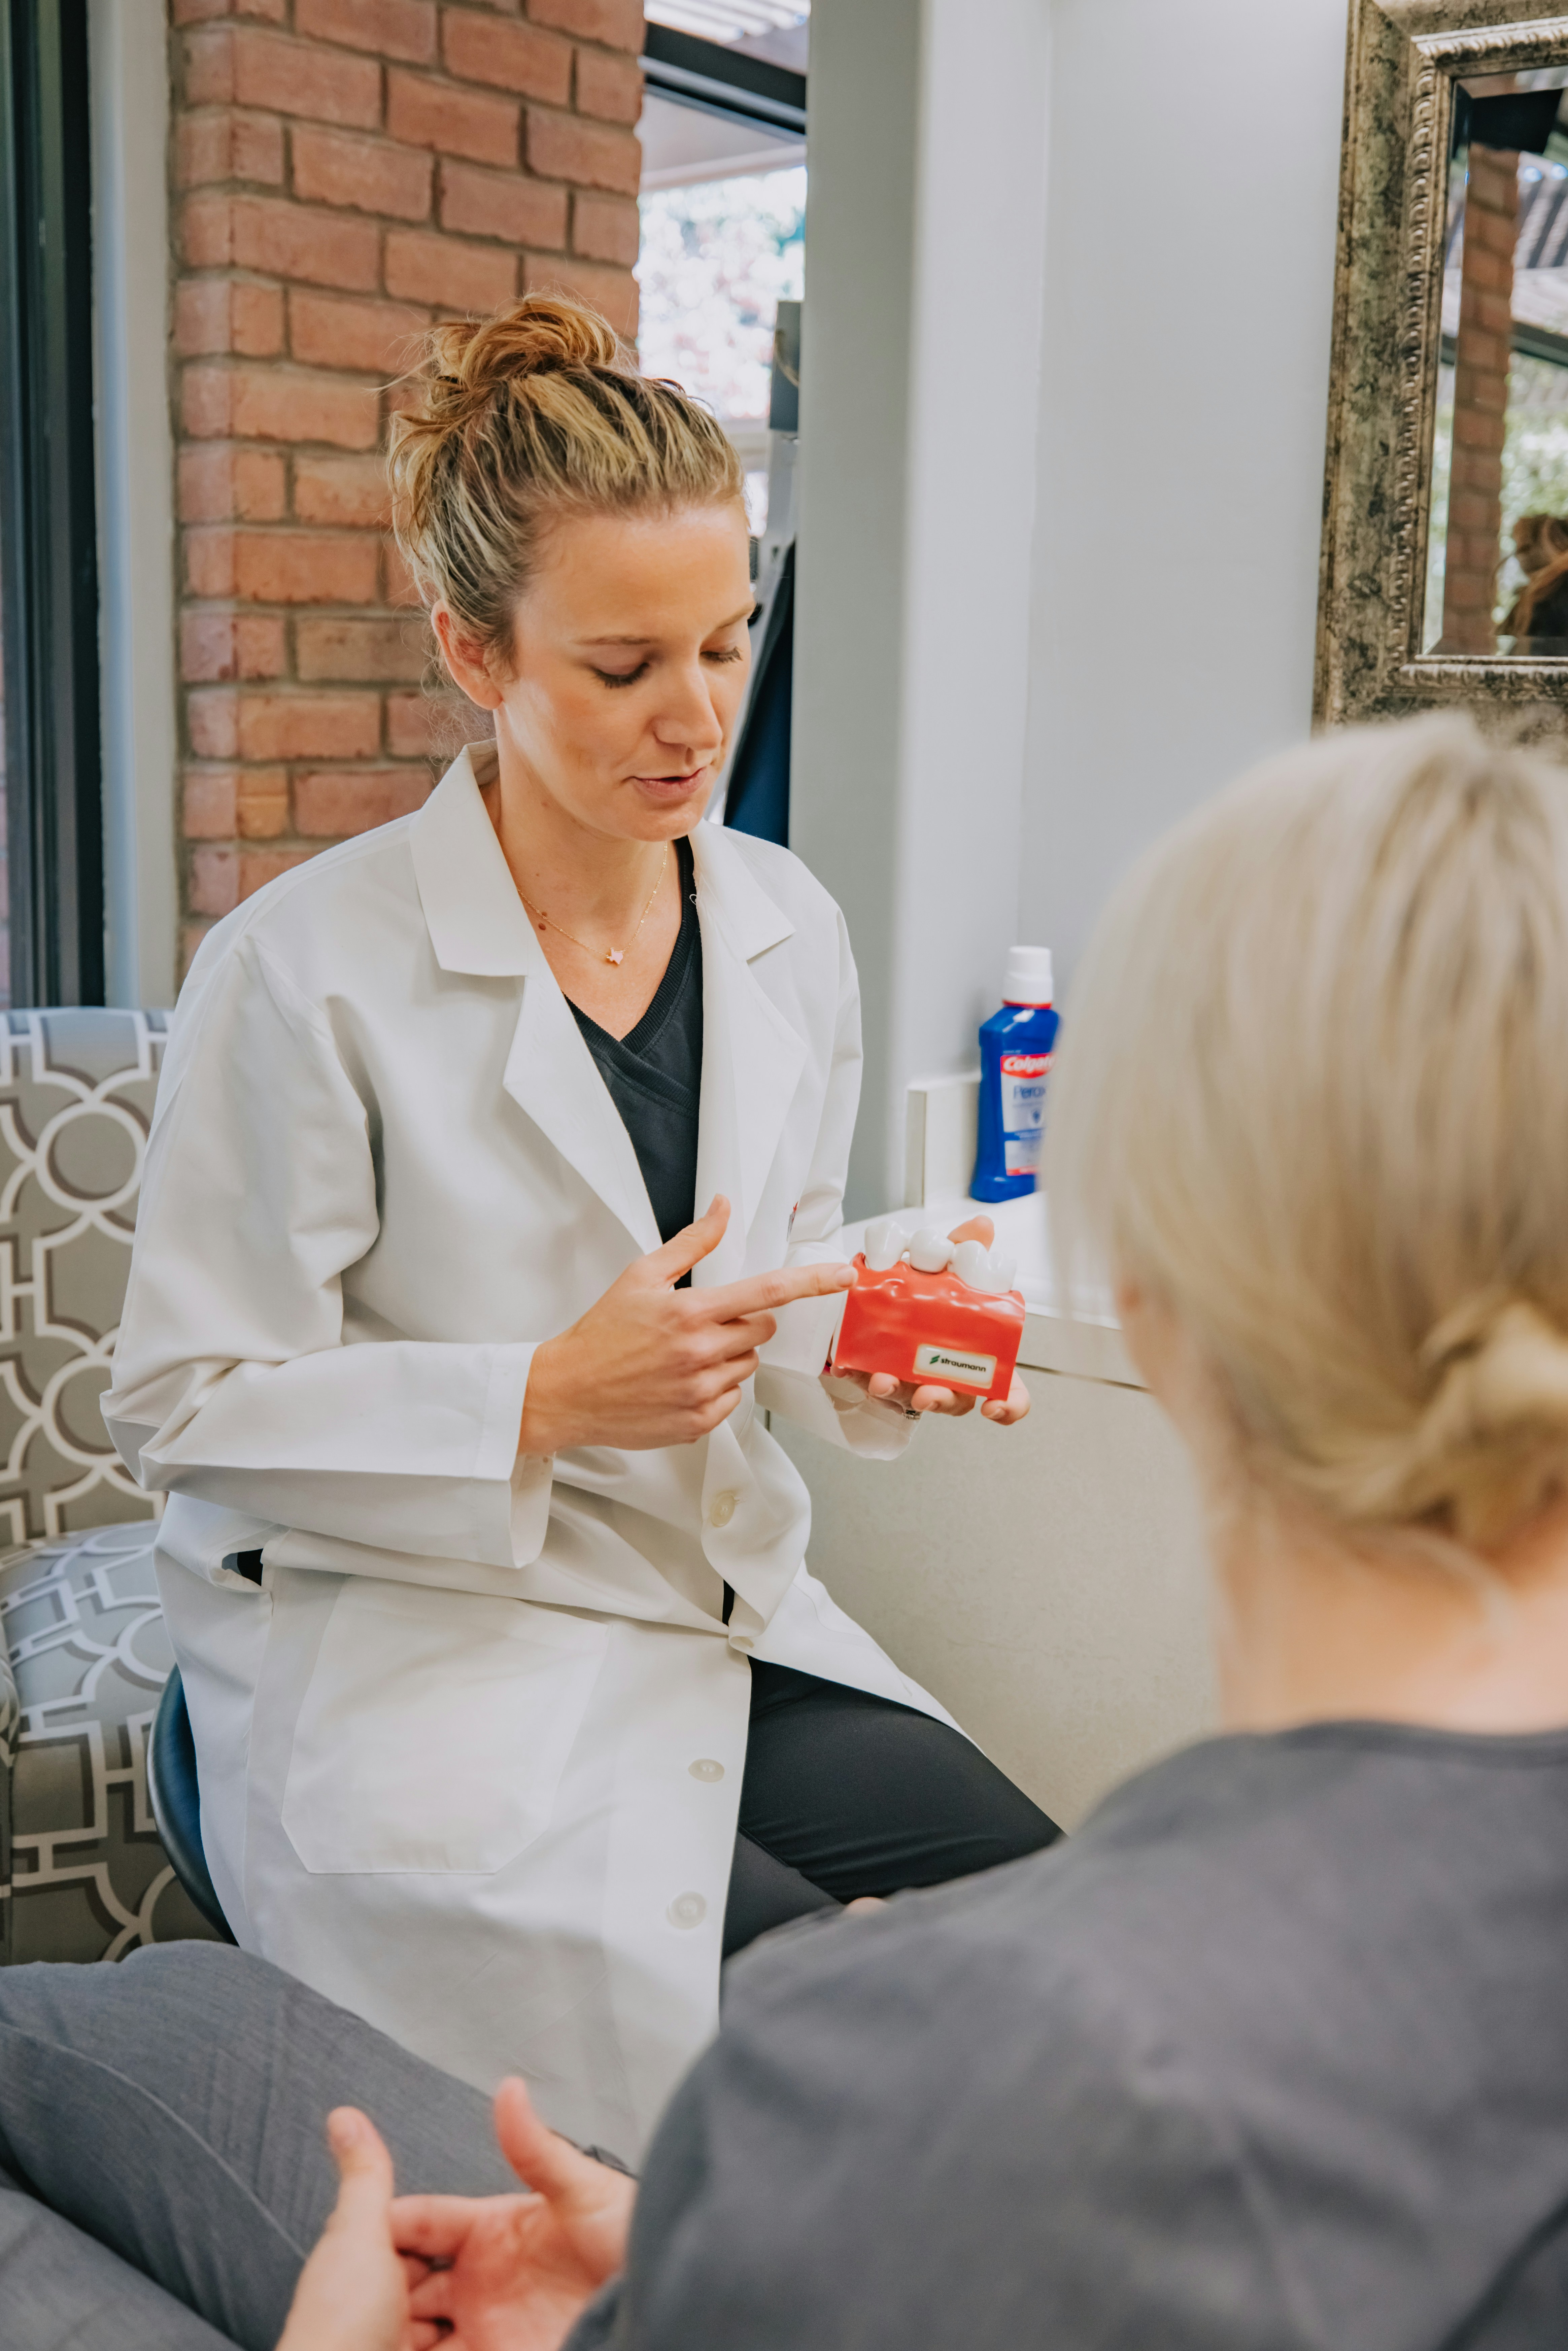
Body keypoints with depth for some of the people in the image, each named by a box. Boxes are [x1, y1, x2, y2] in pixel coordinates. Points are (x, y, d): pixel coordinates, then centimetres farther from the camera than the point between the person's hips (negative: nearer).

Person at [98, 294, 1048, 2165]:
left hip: (725, 1626, 6)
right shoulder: (306, 970, -13)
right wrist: (547, 1402, -22)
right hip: (408, 1664, -5)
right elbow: (184, 1410, -11)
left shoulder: (788, 929, 5)